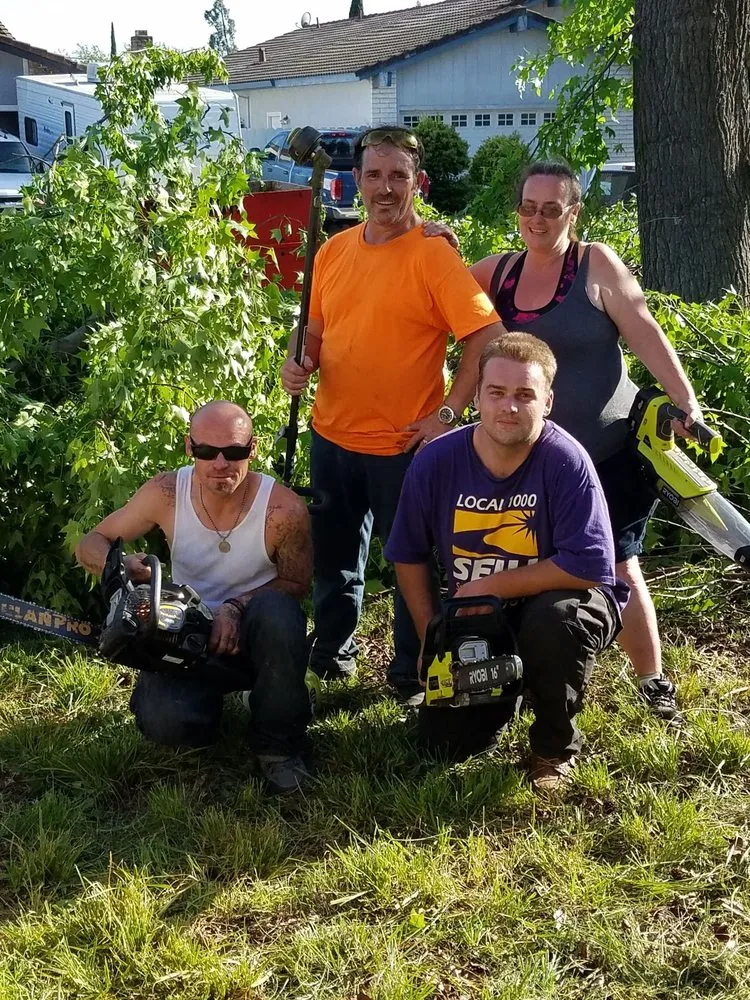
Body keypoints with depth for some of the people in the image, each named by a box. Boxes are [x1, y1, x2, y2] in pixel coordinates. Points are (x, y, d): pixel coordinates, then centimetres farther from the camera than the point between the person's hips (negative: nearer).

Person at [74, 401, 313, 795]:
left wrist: (236, 607, -22)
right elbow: (90, 544, -2)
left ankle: (279, 745, -14)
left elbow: (296, 584, -4)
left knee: (277, 610, -37)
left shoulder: (283, 509, -20)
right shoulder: (166, 493, -14)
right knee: (165, 724, -29)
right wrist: (118, 564, -27)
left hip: (256, 637, -1)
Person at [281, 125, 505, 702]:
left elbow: (488, 337, -18)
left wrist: (448, 413, -20)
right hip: (332, 434, 6)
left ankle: (413, 675, 25)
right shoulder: (334, 251, 5)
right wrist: (301, 362, -4)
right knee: (332, 556, 20)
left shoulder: (433, 255, -13)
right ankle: (332, 653, 40)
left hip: (404, 442, -6)